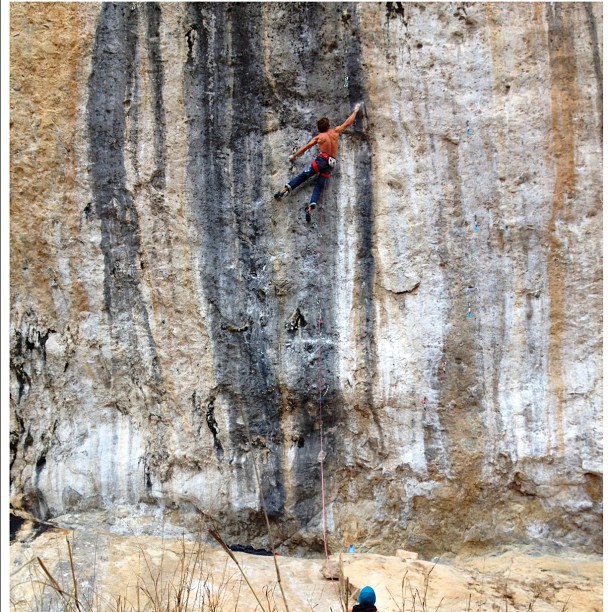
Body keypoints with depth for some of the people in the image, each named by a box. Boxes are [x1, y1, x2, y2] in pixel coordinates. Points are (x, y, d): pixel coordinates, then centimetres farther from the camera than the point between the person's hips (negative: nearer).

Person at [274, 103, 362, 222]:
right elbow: (348, 123, 19)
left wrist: (294, 156, 26)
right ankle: (311, 207, -21)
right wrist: (355, 111, 33)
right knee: (319, 186, 0)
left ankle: (285, 189, -16)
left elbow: (305, 148, 14)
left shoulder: (318, 137, 6)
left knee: (302, 176, 3)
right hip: (330, 164, 2)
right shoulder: (335, 132, 8)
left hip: (321, 160, -2)